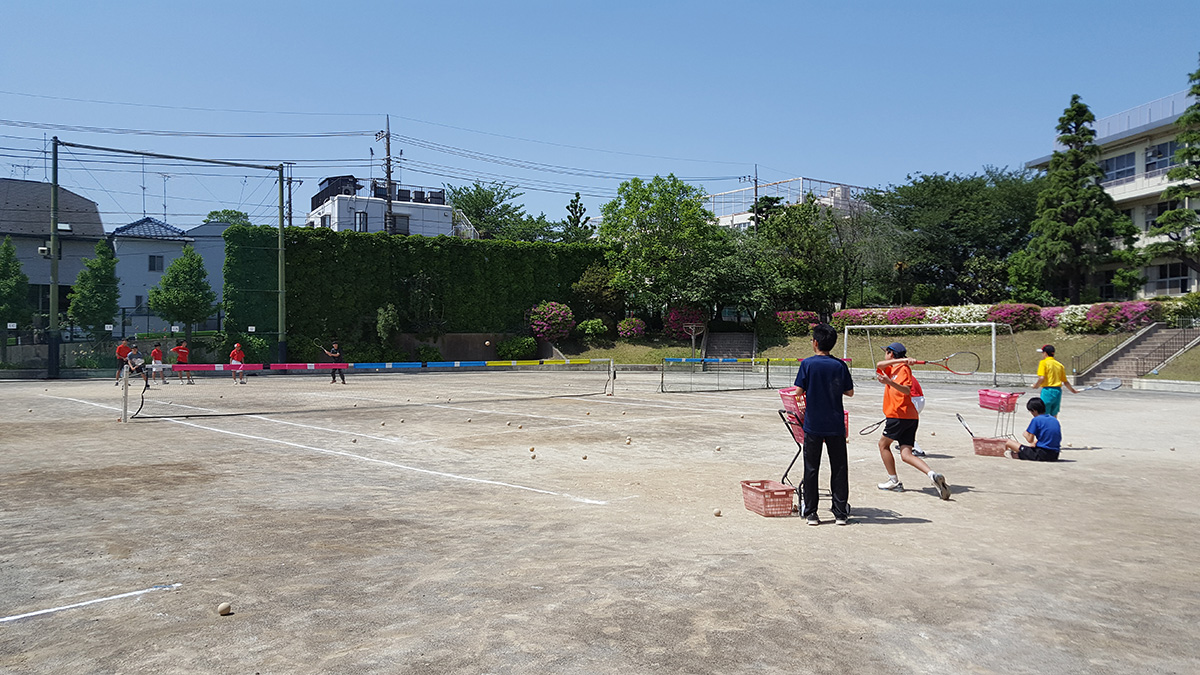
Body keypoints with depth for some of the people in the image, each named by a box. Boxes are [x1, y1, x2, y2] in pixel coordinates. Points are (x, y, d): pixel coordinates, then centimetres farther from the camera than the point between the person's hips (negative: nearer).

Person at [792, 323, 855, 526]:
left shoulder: (807, 364, -7)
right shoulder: (840, 365, -2)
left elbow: (799, 391, -8)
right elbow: (850, 392, 5)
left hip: (813, 425, -1)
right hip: (836, 425, 1)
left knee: (811, 469, 6)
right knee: (839, 469, 9)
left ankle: (810, 512, 8)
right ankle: (841, 513, 12)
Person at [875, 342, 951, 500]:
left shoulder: (904, 369, -8)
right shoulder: (892, 369, 18)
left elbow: (907, 390, -22)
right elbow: (879, 365, 0)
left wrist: (890, 382, -38)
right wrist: (902, 360, -11)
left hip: (900, 415, -8)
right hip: (910, 417, 8)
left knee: (883, 444, 7)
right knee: (906, 455, -1)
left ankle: (894, 481, 10)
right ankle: (933, 475, -18)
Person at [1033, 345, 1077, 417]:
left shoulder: (1043, 362, -5)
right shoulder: (1059, 365, 12)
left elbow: (1041, 378, -17)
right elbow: (1065, 382, 15)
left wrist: (1036, 385, 0)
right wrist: (1072, 390, 30)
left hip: (1047, 390, -6)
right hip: (1058, 391, 6)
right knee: (1054, 418, 13)